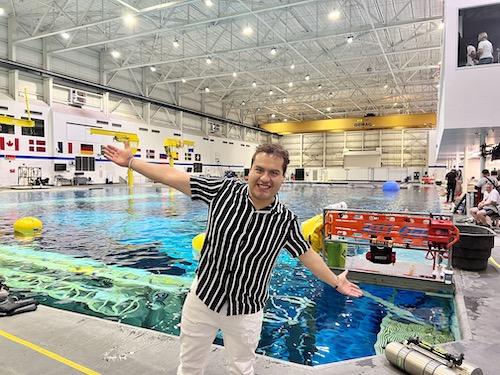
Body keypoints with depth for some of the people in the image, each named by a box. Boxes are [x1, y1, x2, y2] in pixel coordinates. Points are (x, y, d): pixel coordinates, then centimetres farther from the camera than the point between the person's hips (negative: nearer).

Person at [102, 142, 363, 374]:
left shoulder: (285, 220, -13)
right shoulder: (224, 190, -14)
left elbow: (307, 254, 3)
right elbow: (173, 177, -10)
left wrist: (336, 282, 11)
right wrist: (130, 161, -7)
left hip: (245, 312, -1)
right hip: (202, 298, 1)